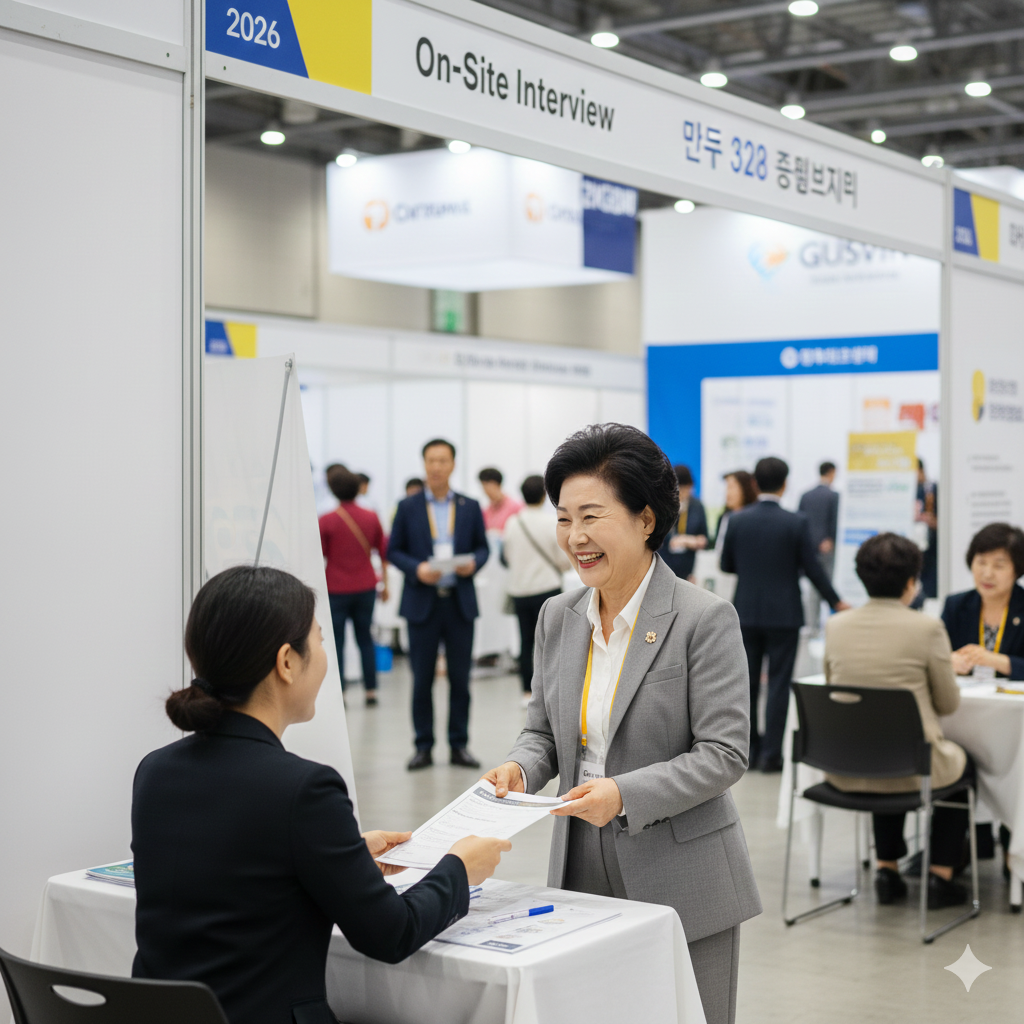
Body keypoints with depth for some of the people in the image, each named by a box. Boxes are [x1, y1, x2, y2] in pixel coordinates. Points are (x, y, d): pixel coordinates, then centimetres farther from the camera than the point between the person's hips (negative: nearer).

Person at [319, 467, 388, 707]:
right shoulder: (371, 518, 1)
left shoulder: (326, 521, -10)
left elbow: (319, 558, -5)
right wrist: (385, 584, 17)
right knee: (365, 638, 12)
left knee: (336, 641, 2)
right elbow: (384, 553, 7)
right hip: (366, 586, 3)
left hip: (336, 589, -3)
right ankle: (371, 690, 12)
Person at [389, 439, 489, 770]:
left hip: (460, 602, 1)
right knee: (422, 678, 2)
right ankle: (423, 747, 10)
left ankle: (459, 745, 13)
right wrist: (417, 569, -14)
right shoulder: (408, 507, 5)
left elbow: (483, 547, 11)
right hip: (422, 602, -1)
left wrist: (473, 563, -11)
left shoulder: (470, 507, 9)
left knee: (460, 677, 4)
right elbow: (394, 550, 4)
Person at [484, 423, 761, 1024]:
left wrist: (625, 794, -25)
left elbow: (725, 754, -14)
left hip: (681, 885, -4)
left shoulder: (705, 619, -11)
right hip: (581, 875, 5)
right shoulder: (558, 618, 7)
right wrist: (521, 767, -8)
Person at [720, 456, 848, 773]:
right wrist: (836, 602, 7)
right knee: (778, 684, 2)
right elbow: (812, 568, -7)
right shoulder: (796, 523, -11)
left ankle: (747, 748, 18)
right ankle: (770, 754, 2)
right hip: (783, 614, -3)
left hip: (746, 613, 3)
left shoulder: (738, 521, -3)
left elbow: (726, 565, 5)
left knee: (747, 682, 12)